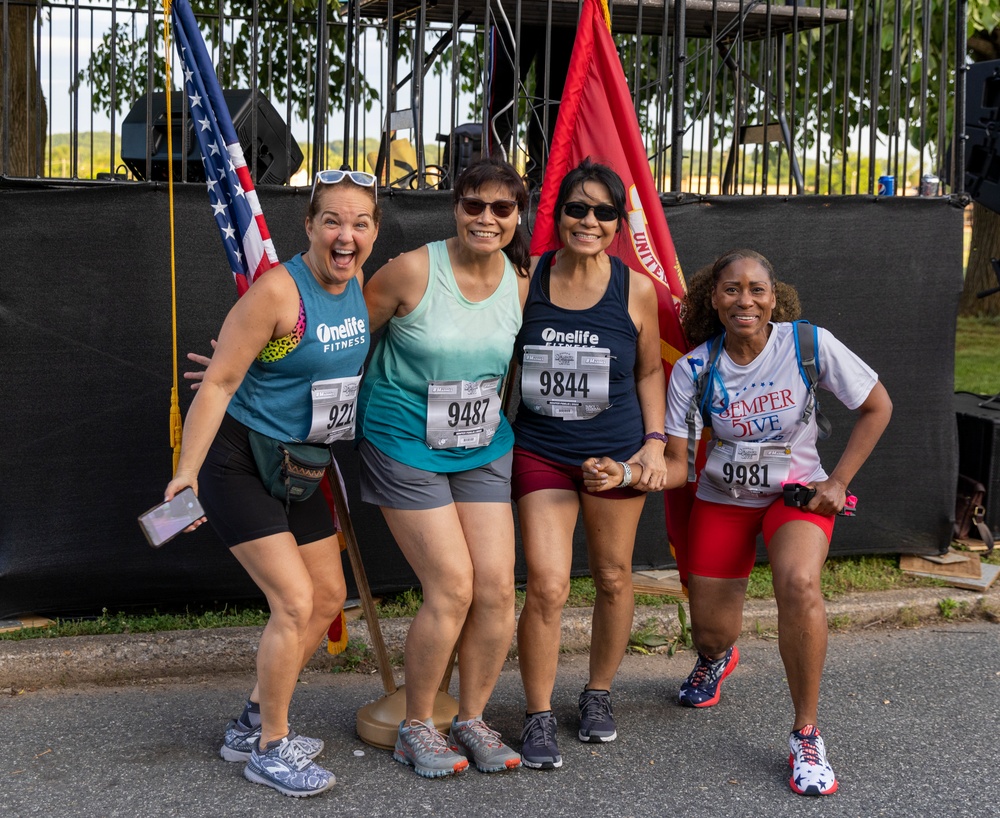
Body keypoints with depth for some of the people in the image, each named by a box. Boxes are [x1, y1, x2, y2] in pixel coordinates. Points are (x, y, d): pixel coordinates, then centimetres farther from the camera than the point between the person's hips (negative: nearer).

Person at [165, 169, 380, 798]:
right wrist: (186, 471, -24)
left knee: (328, 596, 12)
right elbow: (218, 383, -21)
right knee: (295, 600, -12)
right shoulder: (279, 289, -23)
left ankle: (254, 724, 27)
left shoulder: (358, 283, 0)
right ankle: (269, 749, 7)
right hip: (239, 461, -9)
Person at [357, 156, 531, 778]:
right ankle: (416, 727, 11)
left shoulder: (521, 283, 0)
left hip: (483, 449, 5)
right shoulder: (413, 271, -15)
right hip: (405, 447, -5)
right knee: (452, 586, -9)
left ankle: (472, 720, 18)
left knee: (498, 586, -2)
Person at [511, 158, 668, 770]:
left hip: (616, 452, 1)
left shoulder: (636, 290, -4)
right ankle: (539, 718, 8)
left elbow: (649, 370, 8)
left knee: (613, 578, 12)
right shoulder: (526, 282, -5)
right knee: (547, 587, -9)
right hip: (541, 451, -1)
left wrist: (655, 441, -2)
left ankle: (599, 695, 34)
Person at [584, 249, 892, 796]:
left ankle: (806, 736, -16)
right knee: (711, 632, 4)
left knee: (799, 584, -33)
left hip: (797, 491, -2)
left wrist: (838, 481, -9)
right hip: (724, 498, 2)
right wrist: (621, 475, -32)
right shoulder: (694, 370, -14)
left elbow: (877, 407, -4)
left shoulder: (810, 345, -17)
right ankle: (715, 660, 49)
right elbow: (676, 465, -12)